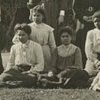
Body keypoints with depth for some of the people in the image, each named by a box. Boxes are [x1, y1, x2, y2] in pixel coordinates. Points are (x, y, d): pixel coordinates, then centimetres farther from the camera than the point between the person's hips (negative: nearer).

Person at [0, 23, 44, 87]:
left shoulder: (36, 46, 8)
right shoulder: (14, 47, 19)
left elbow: (40, 65, 2)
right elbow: (10, 63, 22)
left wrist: (29, 72, -13)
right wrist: (8, 71, -1)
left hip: (30, 71, -3)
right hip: (16, 69, 3)